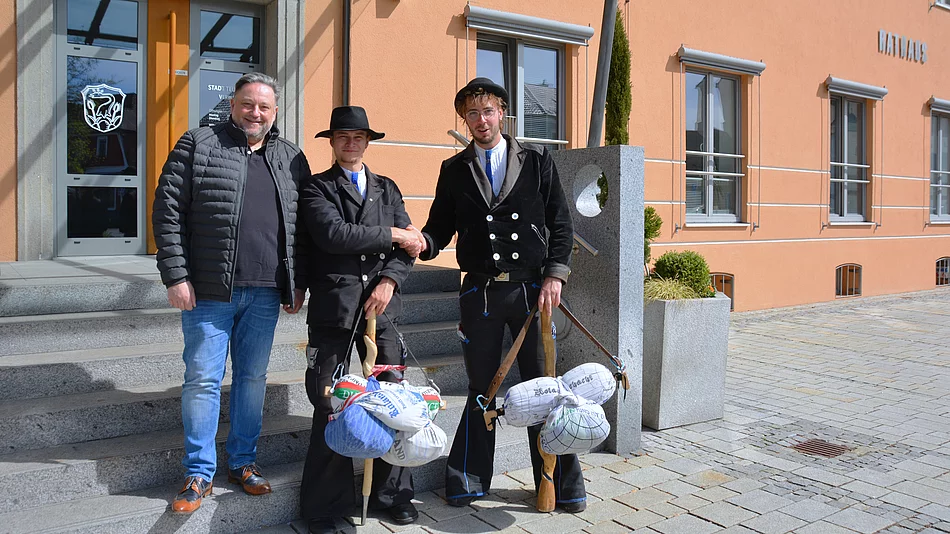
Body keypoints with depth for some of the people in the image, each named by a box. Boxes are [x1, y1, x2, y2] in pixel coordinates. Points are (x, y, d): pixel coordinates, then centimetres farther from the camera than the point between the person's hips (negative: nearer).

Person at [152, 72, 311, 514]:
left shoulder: (292, 158, 11)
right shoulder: (197, 145, 2)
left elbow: (302, 225, 13)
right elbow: (167, 212, -3)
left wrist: (298, 284, 8)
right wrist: (176, 276, -9)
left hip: (265, 294, 3)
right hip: (209, 291, -3)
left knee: (253, 378, 11)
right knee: (203, 380, 2)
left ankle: (243, 462, 27)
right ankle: (199, 474, 16)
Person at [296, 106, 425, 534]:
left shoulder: (387, 189, 19)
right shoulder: (316, 187, 6)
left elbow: (408, 245, 10)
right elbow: (332, 234, -12)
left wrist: (390, 280, -8)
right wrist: (392, 234, -7)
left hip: (382, 304, 4)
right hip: (334, 305, -3)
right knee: (330, 403, -2)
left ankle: (392, 493, 19)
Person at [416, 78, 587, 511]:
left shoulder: (536, 161, 6)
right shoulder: (454, 170, 10)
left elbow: (560, 223, 5)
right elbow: (441, 227, 10)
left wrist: (554, 275, -6)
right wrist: (422, 242, -13)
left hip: (531, 288, -1)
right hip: (481, 292, 1)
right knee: (481, 388, 8)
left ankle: (562, 484, 18)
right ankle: (470, 480, 22)